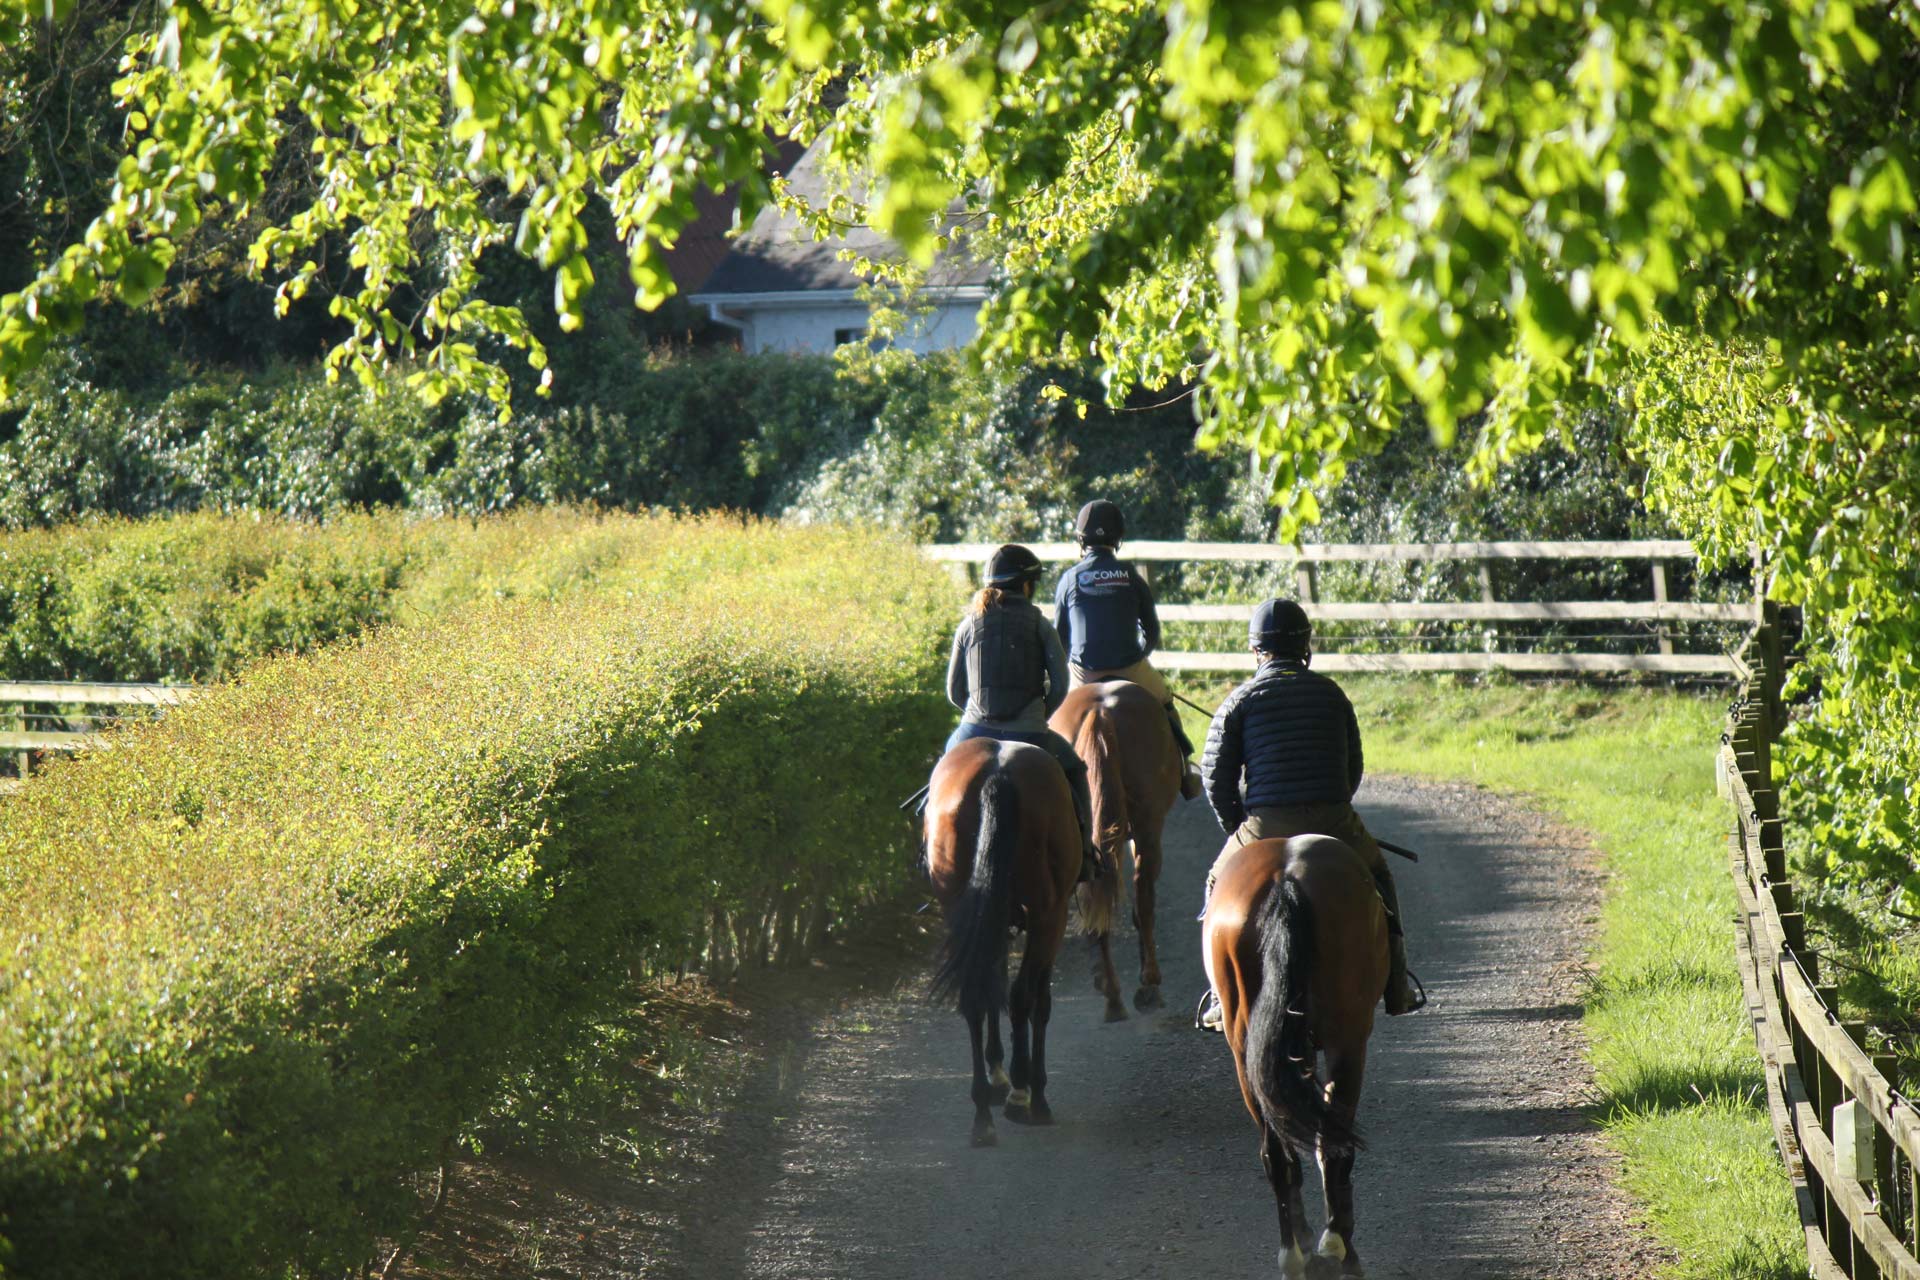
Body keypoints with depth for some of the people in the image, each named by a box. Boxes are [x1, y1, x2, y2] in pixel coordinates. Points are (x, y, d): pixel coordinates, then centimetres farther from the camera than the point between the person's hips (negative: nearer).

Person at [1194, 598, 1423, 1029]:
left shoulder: (1241, 700, 2)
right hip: (1335, 820, 2)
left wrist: (1235, 828, 14)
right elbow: (1354, 766, 14)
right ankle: (1396, 990, 25)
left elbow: (1216, 775, 1)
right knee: (1377, 878, 29)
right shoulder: (1331, 693, 9)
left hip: (1266, 824, -1)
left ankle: (1222, 1000, 15)